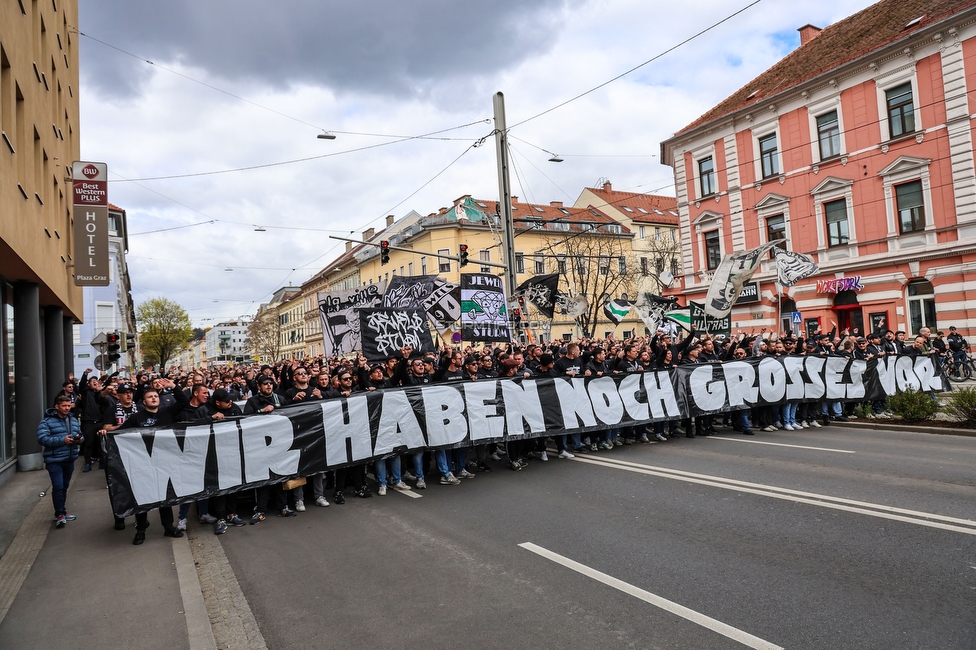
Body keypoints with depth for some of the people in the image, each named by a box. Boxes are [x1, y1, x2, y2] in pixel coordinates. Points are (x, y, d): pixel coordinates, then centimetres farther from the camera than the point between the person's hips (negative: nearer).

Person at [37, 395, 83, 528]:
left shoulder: (73, 420, 11)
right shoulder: (47, 421, -9)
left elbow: (79, 434, 18)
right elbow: (42, 439, -19)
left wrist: (79, 439, -6)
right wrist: (62, 440, -26)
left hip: (70, 459, 6)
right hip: (54, 460, -6)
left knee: (64, 487, 15)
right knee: (58, 487, -10)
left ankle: (61, 511, 27)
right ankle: (59, 514, -1)